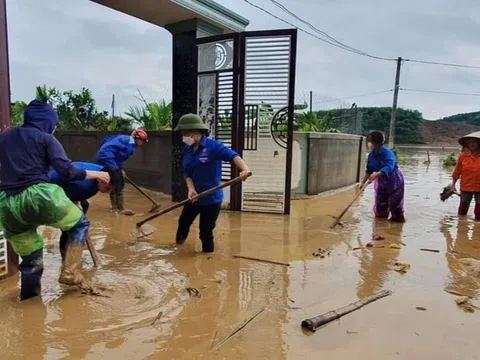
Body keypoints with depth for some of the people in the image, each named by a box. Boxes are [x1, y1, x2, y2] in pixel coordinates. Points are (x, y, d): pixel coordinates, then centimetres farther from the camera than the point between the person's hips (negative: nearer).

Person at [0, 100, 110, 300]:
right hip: (38, 196, -6)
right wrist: (96, 174, 7)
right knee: (80, 224, 19)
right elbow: (67, 172, -5)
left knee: (30, 260, 20)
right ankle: (69, 272, 7)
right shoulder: (46, 139, 4)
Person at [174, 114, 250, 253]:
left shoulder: (213, 146, -18)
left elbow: (233, 156, -30)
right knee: (183, 222, 27)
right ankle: (178, 245, 56)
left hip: (211, 198, -7)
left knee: (205, 233, 3)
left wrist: (244, 169, -50)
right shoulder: (187, 150, 2)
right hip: (195, 197, 7)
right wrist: (191, 189, -16)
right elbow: (187, 173, 2)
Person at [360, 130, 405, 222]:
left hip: (394, 180, -7)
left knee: (395, 201, 0)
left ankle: (398, 218, 16)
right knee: (379, 201, 12)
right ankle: (381, 216, 30)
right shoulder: (371, 155, -4)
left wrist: (376, 174, -53)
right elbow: (369, 170, 3)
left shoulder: (387, 152, -26)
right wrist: (363, 182, -2)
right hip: (381, 180, 7)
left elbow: (388, 167, -40)